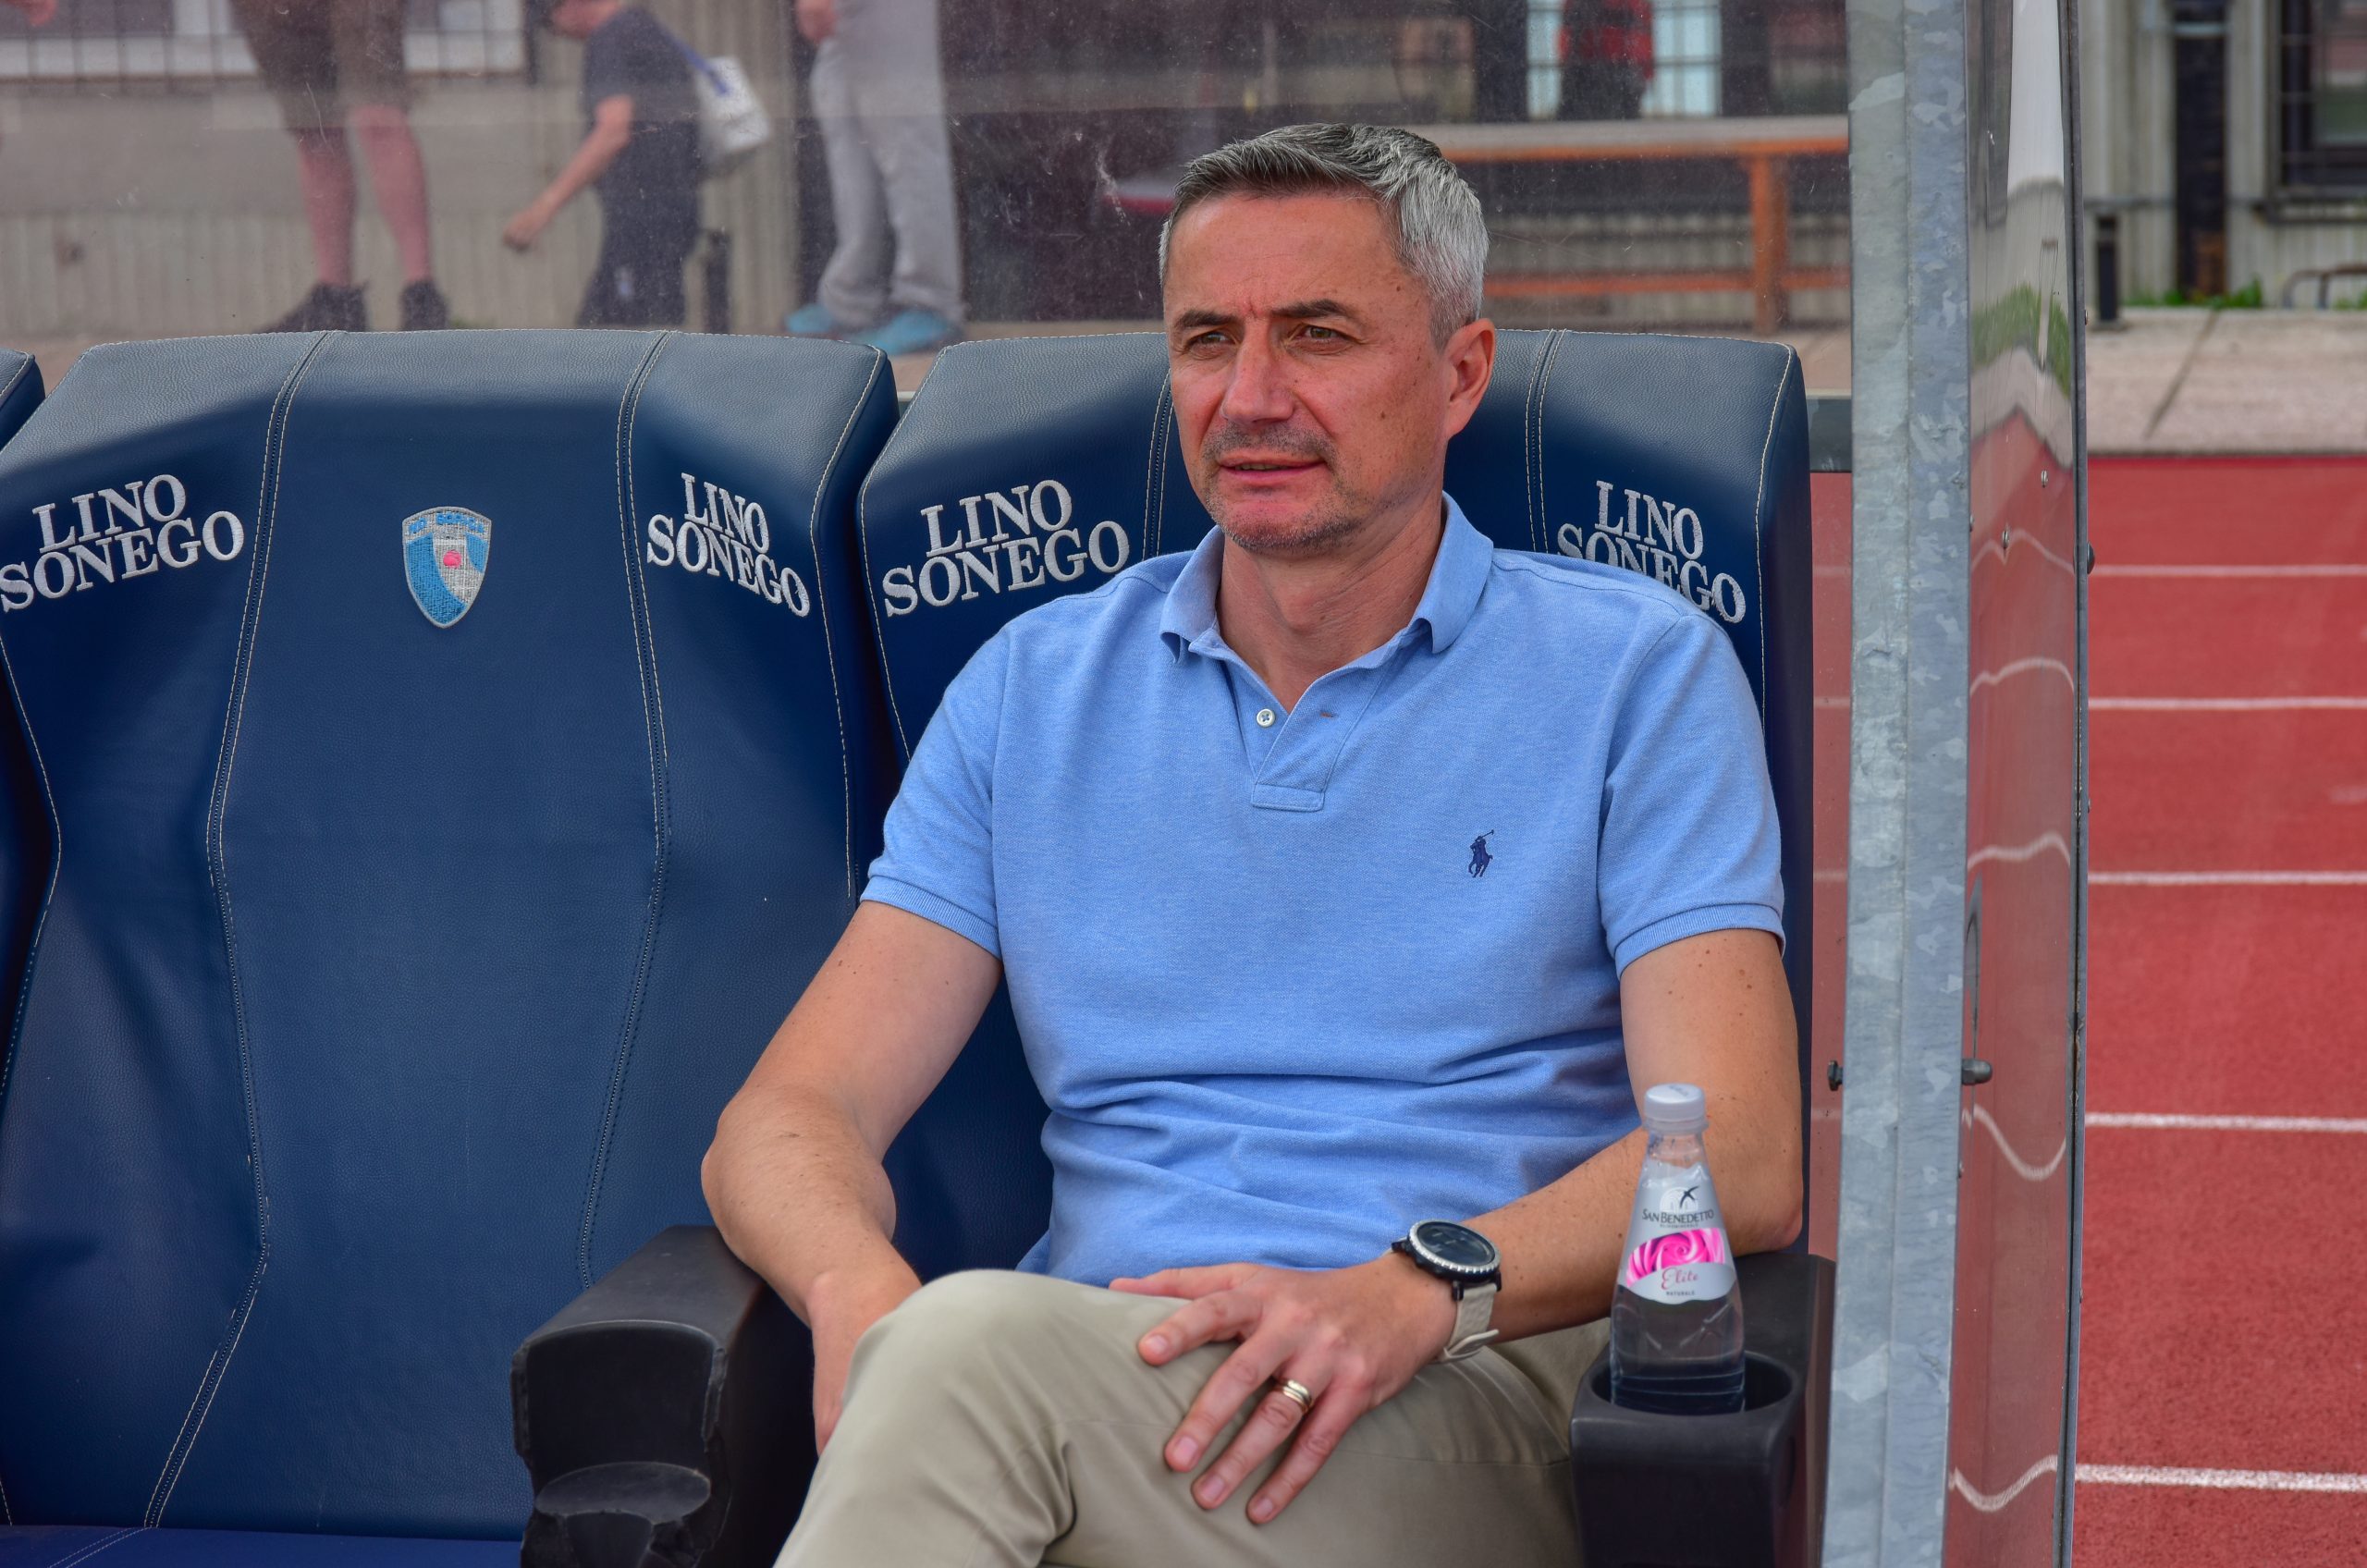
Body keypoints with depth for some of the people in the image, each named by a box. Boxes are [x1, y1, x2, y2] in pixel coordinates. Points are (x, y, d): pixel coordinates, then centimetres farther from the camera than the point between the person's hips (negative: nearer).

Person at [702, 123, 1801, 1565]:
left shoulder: (1635, 671, 8)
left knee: (978, 1346, -32)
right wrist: (863, 1292, -14)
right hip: (1113, 1379, 3)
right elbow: (792, 1118, 11)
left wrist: (1419, 1289, -23)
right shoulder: (1034, 689, 18)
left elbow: (1740, 1161, -4)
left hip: (1474, 1398, -3)